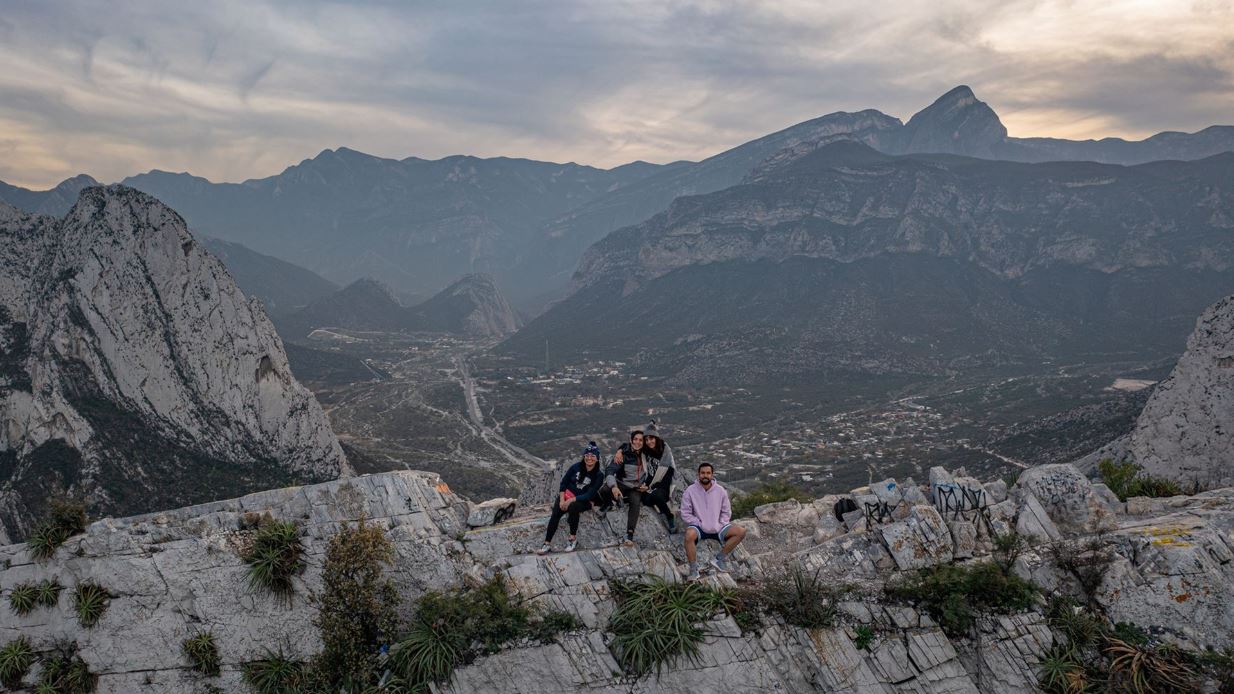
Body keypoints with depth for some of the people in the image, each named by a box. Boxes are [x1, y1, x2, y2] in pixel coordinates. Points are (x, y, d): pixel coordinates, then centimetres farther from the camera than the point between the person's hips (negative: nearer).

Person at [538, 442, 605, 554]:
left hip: (584, 501, -3)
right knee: (556, 513, -24)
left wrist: (571, 500, -23)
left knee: (573, 507, -35)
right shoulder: (576, 467, -3)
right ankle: (547, 543, -23)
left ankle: (573, 538, -19)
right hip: (567, 494, 3)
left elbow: (589, 495, -16)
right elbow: (563, 482, 2)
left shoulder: (599, 475, -11)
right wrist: (562, 499, -12)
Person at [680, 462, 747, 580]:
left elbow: (726, 512, 8)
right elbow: (685, 514, -6)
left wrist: (720, 525, -7)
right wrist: (699, 524, -14)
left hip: (717, 527, 4)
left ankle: (719, 559, -6)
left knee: (741, 532, -15)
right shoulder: (690, 491, -7)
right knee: (689, 535, -38)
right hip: (699, 527, -3)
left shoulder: (720, 491, 1)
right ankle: (693, 569, -23)